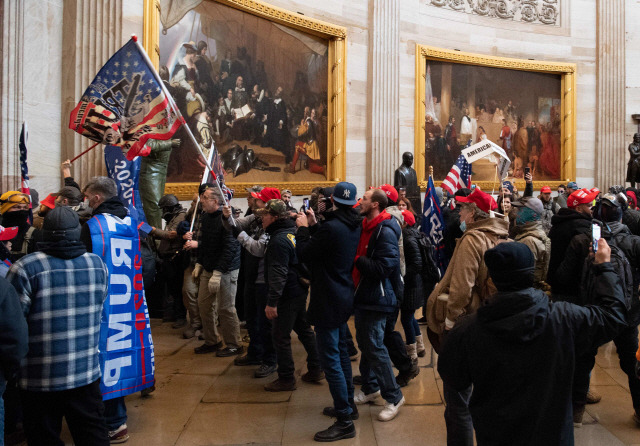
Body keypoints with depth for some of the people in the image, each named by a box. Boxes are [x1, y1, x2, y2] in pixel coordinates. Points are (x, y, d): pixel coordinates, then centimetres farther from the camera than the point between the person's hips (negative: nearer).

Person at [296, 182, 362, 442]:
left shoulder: (331, 228, -24)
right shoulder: (353, 226, 3)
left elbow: (303, 255, -14)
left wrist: (303, 228, -1)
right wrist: (313, 226, 12)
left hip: (329, 301, -10)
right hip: (344, 296, 10)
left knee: (330, 360, -3)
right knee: (341, 352, 22)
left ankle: (345, 422, 3)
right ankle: (348, 404, 35)